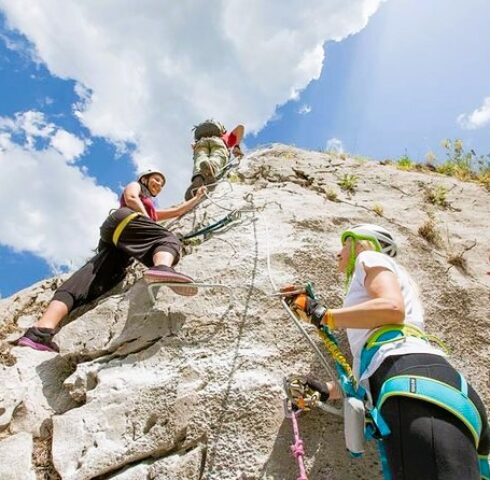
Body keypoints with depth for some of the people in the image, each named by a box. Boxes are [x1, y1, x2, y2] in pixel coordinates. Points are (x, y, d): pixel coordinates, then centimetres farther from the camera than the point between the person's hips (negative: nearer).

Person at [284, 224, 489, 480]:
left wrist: (322, 314, 2)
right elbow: (372, 369, 30)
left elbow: (392, 308, -6)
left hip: (412, 378, -9)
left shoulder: (370, 258, 18)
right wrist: (328, 391, 31)